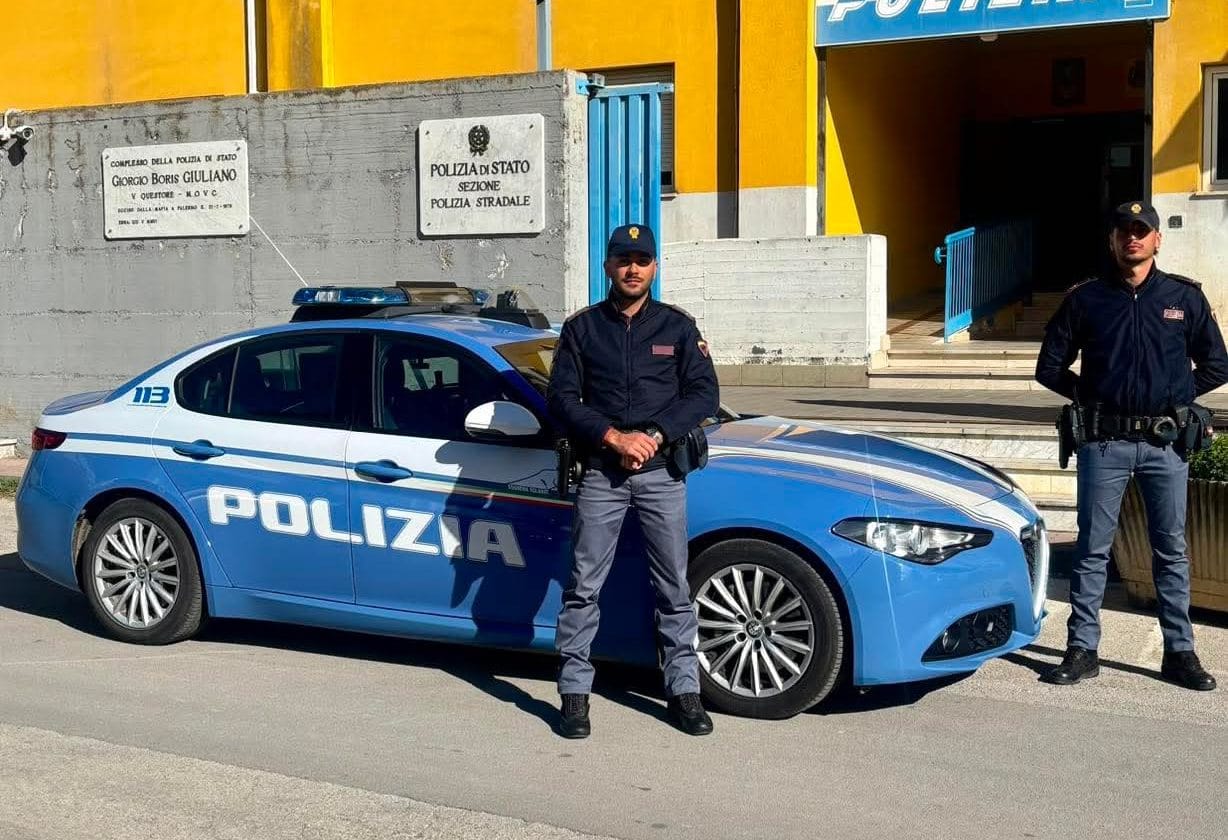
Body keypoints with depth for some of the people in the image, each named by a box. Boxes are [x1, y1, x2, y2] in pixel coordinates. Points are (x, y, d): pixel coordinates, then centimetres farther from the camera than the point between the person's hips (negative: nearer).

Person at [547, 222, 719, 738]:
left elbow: (704, 394, 1)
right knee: (583, 587, 0)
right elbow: (562, 397, 1)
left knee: (674, 587, 4)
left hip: (662, 471, 1)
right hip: (600, 473, 0)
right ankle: (574, 694, 8)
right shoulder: (581, 328, 8)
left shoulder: (678, 327, 8)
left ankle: (684, 691, 13)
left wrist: (654, 436, -12)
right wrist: (613, 437, -13)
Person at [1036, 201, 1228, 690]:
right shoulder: (1086, 299, 4)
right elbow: (1050, 368, 9)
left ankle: (1180, 653, 17)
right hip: (1104, 442, -1)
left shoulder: (1185, 297, 6)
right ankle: (1082, 650, 10)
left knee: (1171, 549, 7)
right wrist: (1087, 394, 3)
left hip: (1166, 443, 1)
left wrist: (1175, 394, 6)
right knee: (1092, 548, 3)